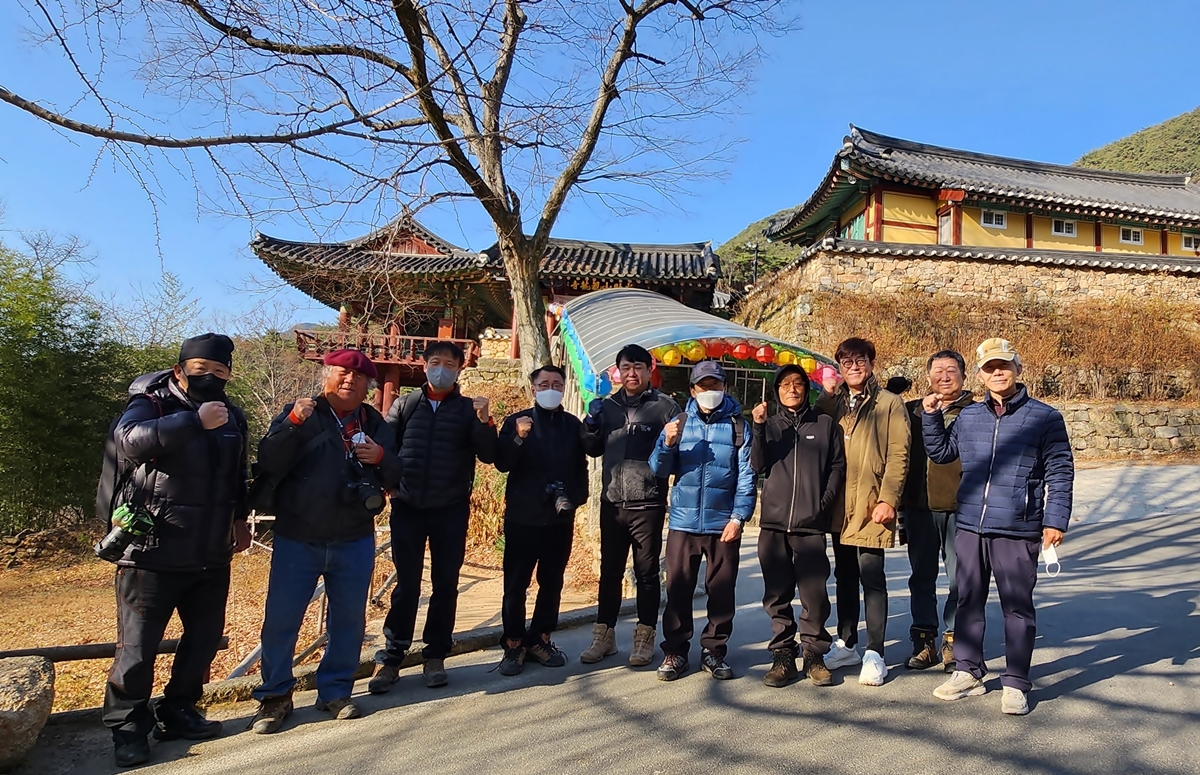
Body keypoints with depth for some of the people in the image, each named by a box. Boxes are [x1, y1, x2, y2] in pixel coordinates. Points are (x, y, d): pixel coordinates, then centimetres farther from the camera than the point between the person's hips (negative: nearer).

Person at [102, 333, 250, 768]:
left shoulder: (231, 416, 10)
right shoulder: (151, 405, -8)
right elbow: (129, 439, -32)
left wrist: (240, 516, 22)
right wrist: (195, 421, -38)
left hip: (212, 557, 6)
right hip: (154, 553, -6)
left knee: (205, 638, 14)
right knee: (138, 646, 3)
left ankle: (177, 712, 31)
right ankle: (127, 726, 20)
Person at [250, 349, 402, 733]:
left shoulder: (374, 423, 8)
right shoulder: (300, 413, -2)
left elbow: (394, 477, 9)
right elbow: (268, 463, -14)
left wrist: (381, 457, -12)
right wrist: (292, 424, -28)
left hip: (355, 541, 3)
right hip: (297, 539, -2)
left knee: (349, 620, 10)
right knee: (281, 619, 3)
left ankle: (335, 691, 26)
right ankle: (275, 696, 20)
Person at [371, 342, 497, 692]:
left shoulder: (469, 409, 3)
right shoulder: (404, 405, 6)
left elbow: (489, 455, -4)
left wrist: (484, 422, -20)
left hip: (451, 511, 0)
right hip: (407, 508, 0)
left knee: (446, 584, 8)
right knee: (406, 585, 3)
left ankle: (435, 656, 20)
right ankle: (391, 657, 14)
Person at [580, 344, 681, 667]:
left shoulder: (665, 406, -3)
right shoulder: (607, 406, 10)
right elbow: (593, 450, 17)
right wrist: (591, 424, -2)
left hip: (648, 504, -4)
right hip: (611, 503, 4)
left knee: (647, 573, 8)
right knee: (610, 572, 13)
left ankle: (644, 637, 20)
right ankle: (604, 634, 25)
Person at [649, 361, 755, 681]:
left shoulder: (738, 426, 3)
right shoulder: (679, 423, 7)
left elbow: (746, 476, 0)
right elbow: (659, 470, 4)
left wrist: (738, 517, -8)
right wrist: (667, 445, -15)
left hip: (723, 524, -1)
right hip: (683, 522, 1)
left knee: (721, 591, 7)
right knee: (678, 589, 4)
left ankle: (714, 650, 21)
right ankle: (675, 651, 16)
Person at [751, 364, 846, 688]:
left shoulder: (826, 424, 10)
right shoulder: (769, 424, 12)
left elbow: (838, 467, 7)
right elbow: (758, 466, 1)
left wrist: (824, 503, -4)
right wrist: (759, 428, -10)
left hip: (811, 525, -1)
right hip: (773, 522, 2)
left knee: (814, 593, -4)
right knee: (777, 595, 5)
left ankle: (814, 655, 11)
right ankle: (782, 656, 14)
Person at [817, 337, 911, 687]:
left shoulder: (889, 403, -1)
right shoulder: (834, 403, 13)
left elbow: (898, 454, -8)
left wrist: (887, 499, -16)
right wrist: (826, 396, -4)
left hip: (871, 504, -5)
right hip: (840, 505, 5)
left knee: (871, 577, -2)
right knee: (845, 575, 14)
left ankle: (875, 654, 8)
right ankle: (846, 644, 26)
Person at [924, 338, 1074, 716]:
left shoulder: (1044, 417, -1)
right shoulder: (968, 417, 10)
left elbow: (1060, 472, -1)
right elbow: (940, 452, 21)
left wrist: (1055, 519, -7)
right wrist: (931, 416, 8)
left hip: (1017, 531, -4)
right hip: (969, 527, 4)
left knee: (1018, 607, 6)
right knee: (968, 602, 12)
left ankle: (1015, 683, 19)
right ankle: (968, 672, 25)